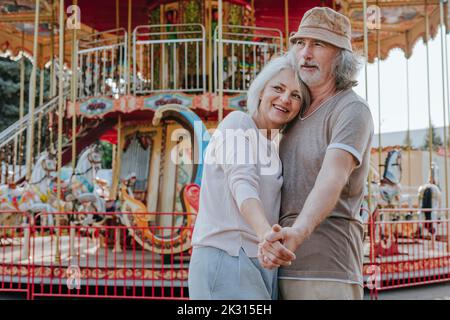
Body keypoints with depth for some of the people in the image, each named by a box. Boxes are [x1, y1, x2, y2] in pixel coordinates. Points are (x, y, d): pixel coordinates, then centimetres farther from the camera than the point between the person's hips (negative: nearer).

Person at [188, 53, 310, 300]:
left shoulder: (271, 148, 20)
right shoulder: (237, 123, -5)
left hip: (260, 265, 8)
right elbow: (242, 184, -23)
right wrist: (265, 233, -38)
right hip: (227, 260, -8)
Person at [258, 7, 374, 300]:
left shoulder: (353, 111, -11)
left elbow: (333, 180, -32)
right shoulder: (303, 114, 17)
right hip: (290, 270, 8)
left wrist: (297, 233, -49)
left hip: (327, 273, -8)